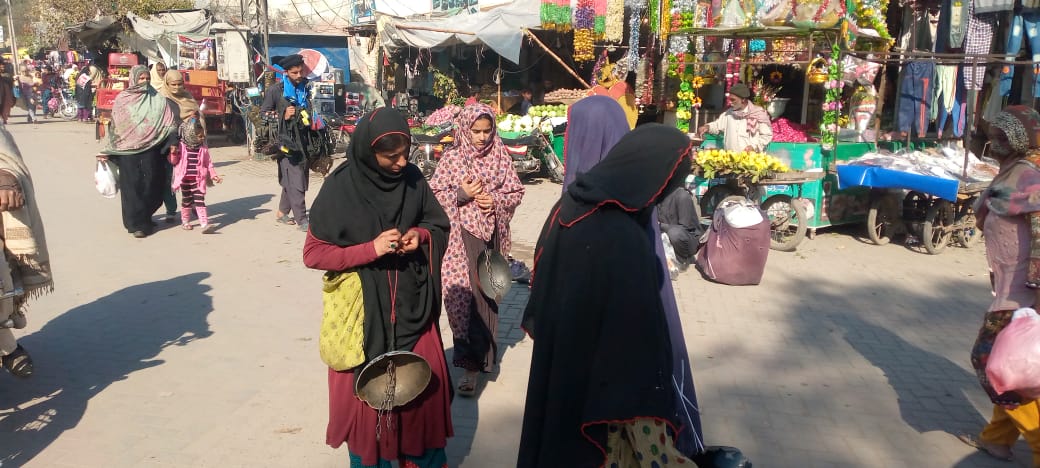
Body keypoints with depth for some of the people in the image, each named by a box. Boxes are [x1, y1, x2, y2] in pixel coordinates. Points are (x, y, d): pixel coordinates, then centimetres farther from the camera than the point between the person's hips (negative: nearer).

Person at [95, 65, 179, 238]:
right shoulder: (122, 99, 7)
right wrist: (108, 151, 6)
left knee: (151, 184, 2)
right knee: (132, 185, -2)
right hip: (127, 149, 0)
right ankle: (137, 224, 3)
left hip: (151, 149, 1)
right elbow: (114, 126, 9)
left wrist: (172, 142, -8)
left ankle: (145, 217, 23)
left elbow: (169, 122, 5)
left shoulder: (158, 99, 7)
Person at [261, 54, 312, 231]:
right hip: (286, 143, -5)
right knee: (295, 183, -8)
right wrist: (283, 117, -15)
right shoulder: (276, 90, -2)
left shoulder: (306, 89, 12)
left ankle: (282, 212, 26)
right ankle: (301, 220, -6)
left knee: (292, 182, 11)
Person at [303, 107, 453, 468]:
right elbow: (313, 253, -12)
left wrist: (421, 235, -13)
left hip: (411, 305, 4)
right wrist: (370, 249, -22)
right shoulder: (340, 188, -15)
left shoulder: (412, 178, -4)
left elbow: (440, 225, 10)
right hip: (364, 309, -3)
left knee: (424, 386, 11)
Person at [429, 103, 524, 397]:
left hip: (492, 234, 3)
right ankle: (472, 364, -1)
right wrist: (461, 194, -15)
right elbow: (434, 196, -1)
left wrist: (495, 199, -9)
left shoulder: (501, 157, 5)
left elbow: (516, 192, 9)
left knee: (487, 294, 8)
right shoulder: (452, 158, -1)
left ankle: (481, 354, 24)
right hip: (463, 235, -2)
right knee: (464, 294, -7)